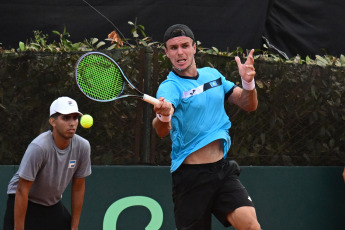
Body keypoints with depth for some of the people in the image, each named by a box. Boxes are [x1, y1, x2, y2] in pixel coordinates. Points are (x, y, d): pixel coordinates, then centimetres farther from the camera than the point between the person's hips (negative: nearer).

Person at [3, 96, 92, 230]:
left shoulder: (83, 147, -11)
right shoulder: (38, 147, -29)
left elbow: (78, 188, 0)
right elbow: (22, 191, -26)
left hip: (53, 204, 6)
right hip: (25, 204, -6)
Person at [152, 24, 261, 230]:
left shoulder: (212, 74, 8)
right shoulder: (170, 87, -11)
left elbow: (249, 105, 12)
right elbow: (162, 131, -30)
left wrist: (248, 83, -10)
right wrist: (163, 116, -54)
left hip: (223, 169, 4)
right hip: (191, 176, -4)